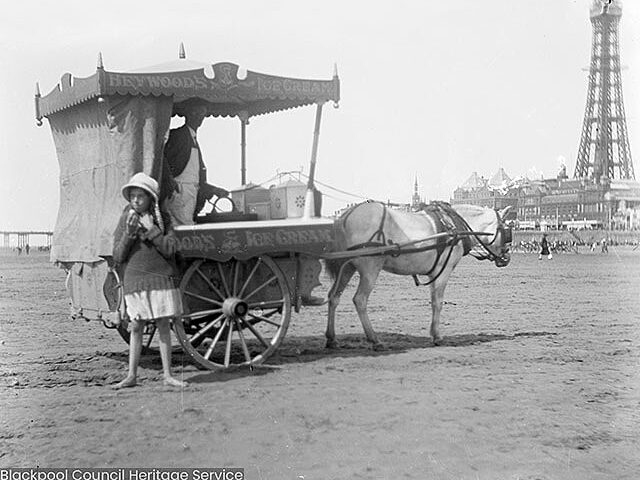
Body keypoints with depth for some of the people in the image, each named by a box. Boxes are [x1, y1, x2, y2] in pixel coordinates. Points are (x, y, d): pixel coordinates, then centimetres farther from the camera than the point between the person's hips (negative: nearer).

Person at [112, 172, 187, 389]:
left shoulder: (162, 219, 2)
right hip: (134, 280, 0)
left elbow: (169, 250, -7)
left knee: (163, 325, 4)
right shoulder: (125, 220, 2)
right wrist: (128, 233, -15)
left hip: (161, 278, 0)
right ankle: (131, 376, 11)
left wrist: (151, 229, -15)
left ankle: (167, 375, 10)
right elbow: (118, 256, -1)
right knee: (136, 327, 3)